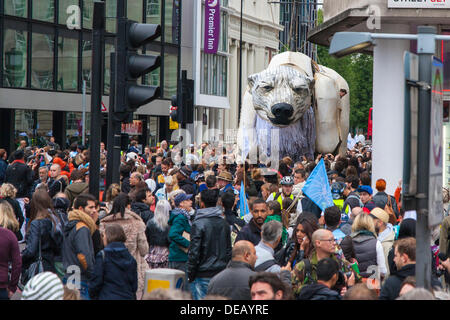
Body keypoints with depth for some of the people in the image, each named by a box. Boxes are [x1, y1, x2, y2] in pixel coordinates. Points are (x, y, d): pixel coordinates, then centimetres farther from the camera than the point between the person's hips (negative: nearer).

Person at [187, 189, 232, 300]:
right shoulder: (224, 223, 8)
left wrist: (190, 274, -4)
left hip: (203, 275, -6)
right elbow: (229, 250, 14)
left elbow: (194, 253, -13)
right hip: (221, 273, 6)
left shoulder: (198, 224, -12)